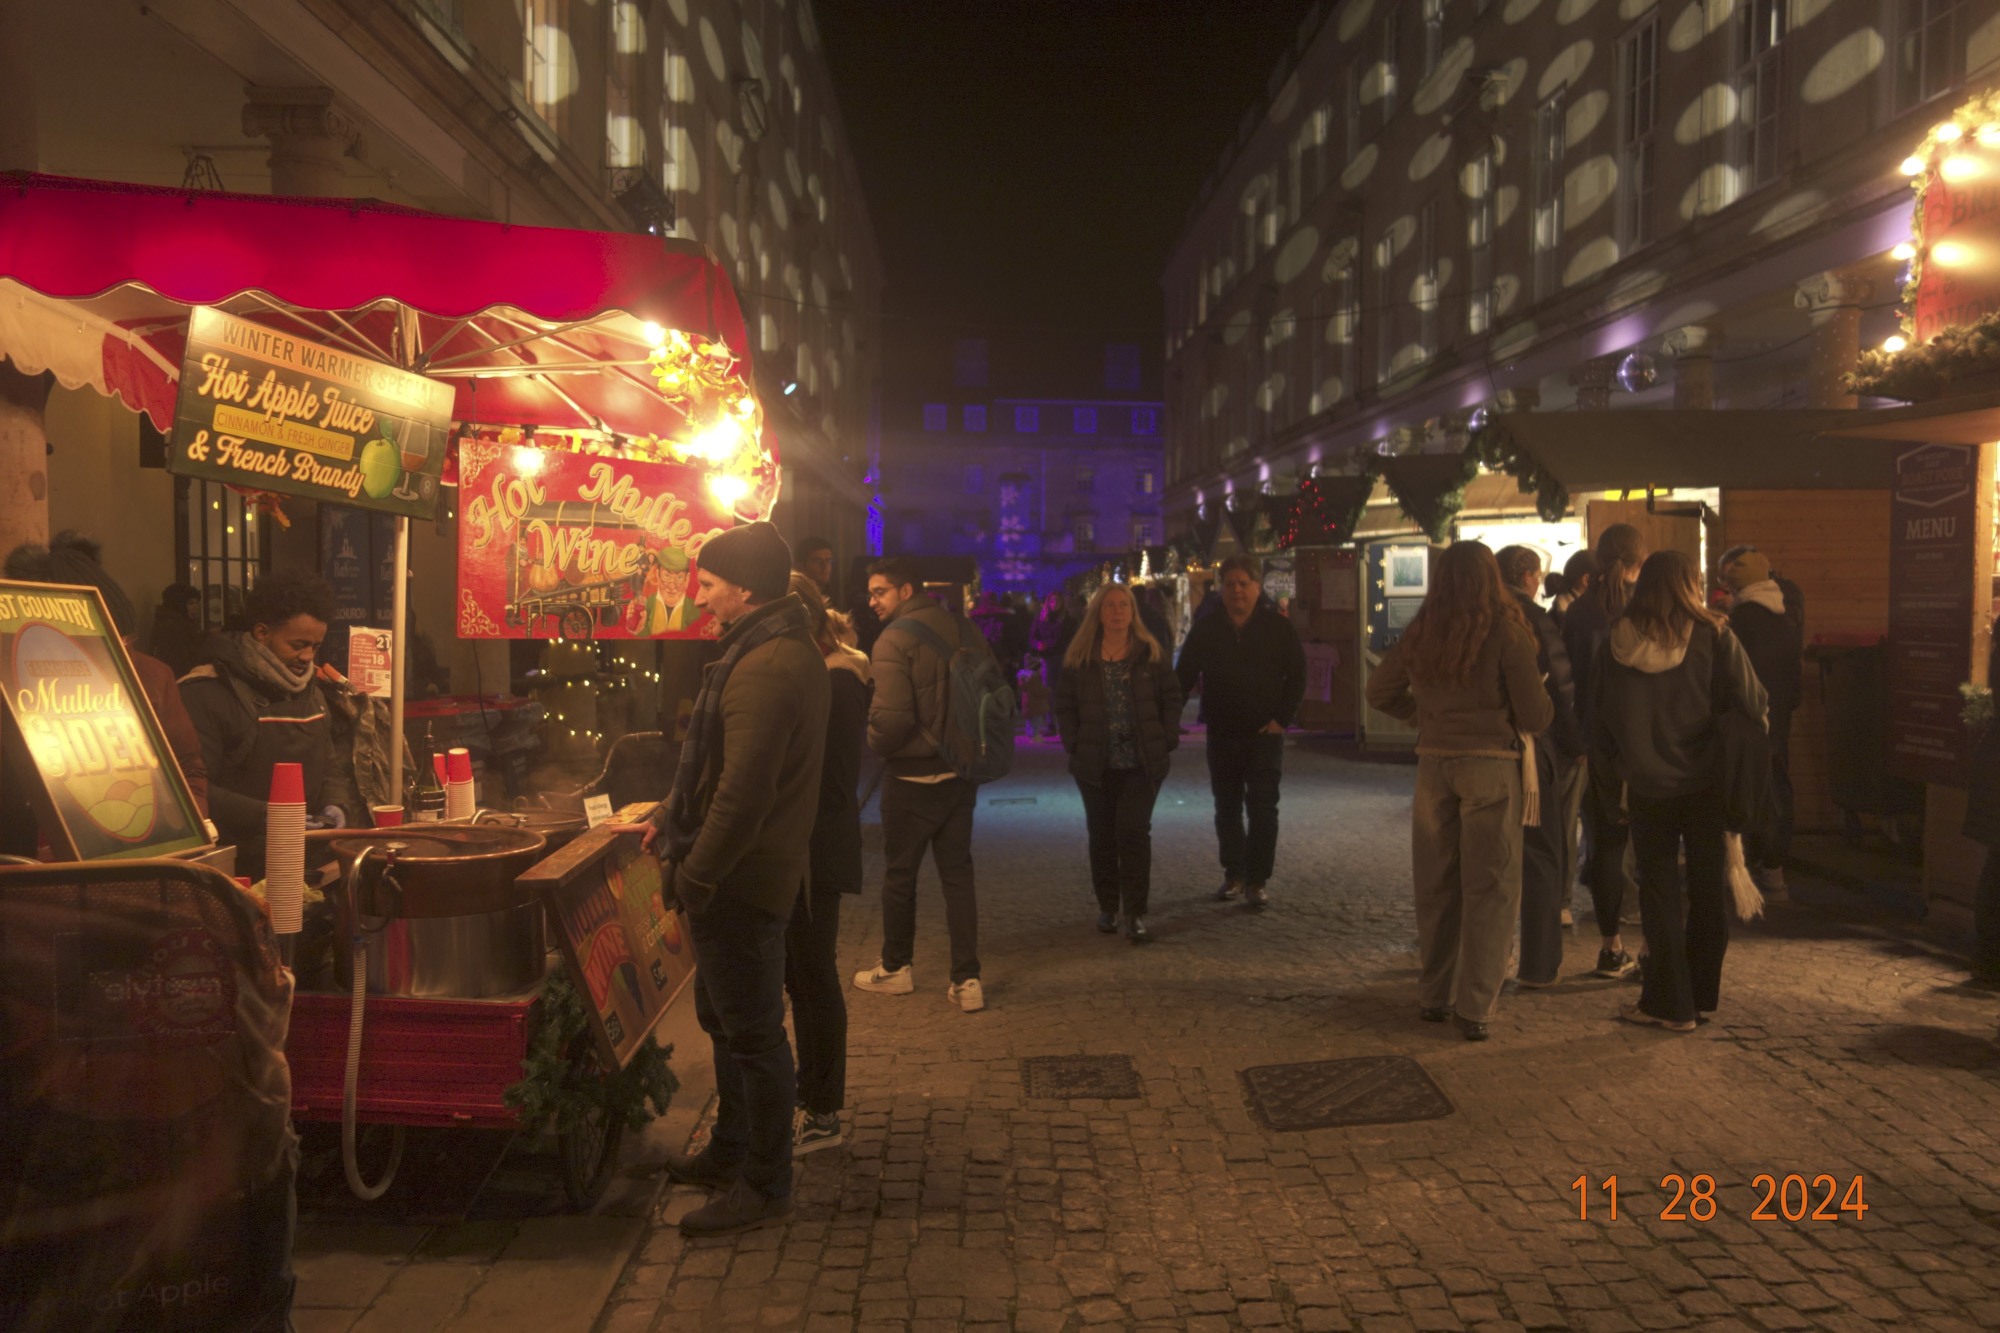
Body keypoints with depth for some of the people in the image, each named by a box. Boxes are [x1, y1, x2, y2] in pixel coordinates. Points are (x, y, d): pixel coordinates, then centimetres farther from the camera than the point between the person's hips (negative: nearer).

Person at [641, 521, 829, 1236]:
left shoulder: (766, 668, -24)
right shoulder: (785, 651, 12)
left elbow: (745, 792, -28)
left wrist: (696, 876, -21)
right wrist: (673, 816, 20)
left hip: (740, 880, -11)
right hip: (749, 873, 11)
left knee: (752, 1032, 2)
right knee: (726, 1021, 22)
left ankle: (765, 1187, 16)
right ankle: (731, 1152, 38)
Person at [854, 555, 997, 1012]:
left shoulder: (894, 640, -16)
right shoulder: (964, 630, 3)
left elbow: (893, 719, -23)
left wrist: (874, 743, -3)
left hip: (914, 778, -5)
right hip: (961, 773, 6)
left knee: (900, 874, 12)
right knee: (957, 872, 11)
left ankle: (895, 968, 27)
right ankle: (967, 979, 10)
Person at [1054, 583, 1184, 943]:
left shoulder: (1152, 653, 2)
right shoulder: (1080, 657, 3)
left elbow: (1171, 699, 6)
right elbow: (1065, 704, 6)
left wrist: (1166, 741, -2)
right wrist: (1074, 744, -2)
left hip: (1142, 763, -1)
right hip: (1096, 764, 1)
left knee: (1134, 831, -8)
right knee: (1102, 835, 9)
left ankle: (1135, 913, -1)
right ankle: (1107, 906, 23)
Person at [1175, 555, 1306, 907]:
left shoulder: (1278, 627, 0)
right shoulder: (1206, 630, 4)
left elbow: (1297, 677, 2)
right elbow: (1183, 678, 6)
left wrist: (1282, 719, -7)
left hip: (1265, 734, -2)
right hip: (1222, 735, 3)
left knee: (1263, 808, -5)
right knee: (1227, 809, 10)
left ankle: (1258, 880, 4)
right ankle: (1234, 875, 23)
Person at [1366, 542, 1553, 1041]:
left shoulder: (1420, 633, 3)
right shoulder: (1505, 630, -9)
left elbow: (1379, 690, 14)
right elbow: (1536, 714, -8)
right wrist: (1547, 700, 13)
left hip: (1434, 764, 4)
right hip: (1491, 763, -4)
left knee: (1435, 883, 14)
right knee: (1490, 888, 5)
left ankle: (1434, 996, 25)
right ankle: (1474, 1008, 7)